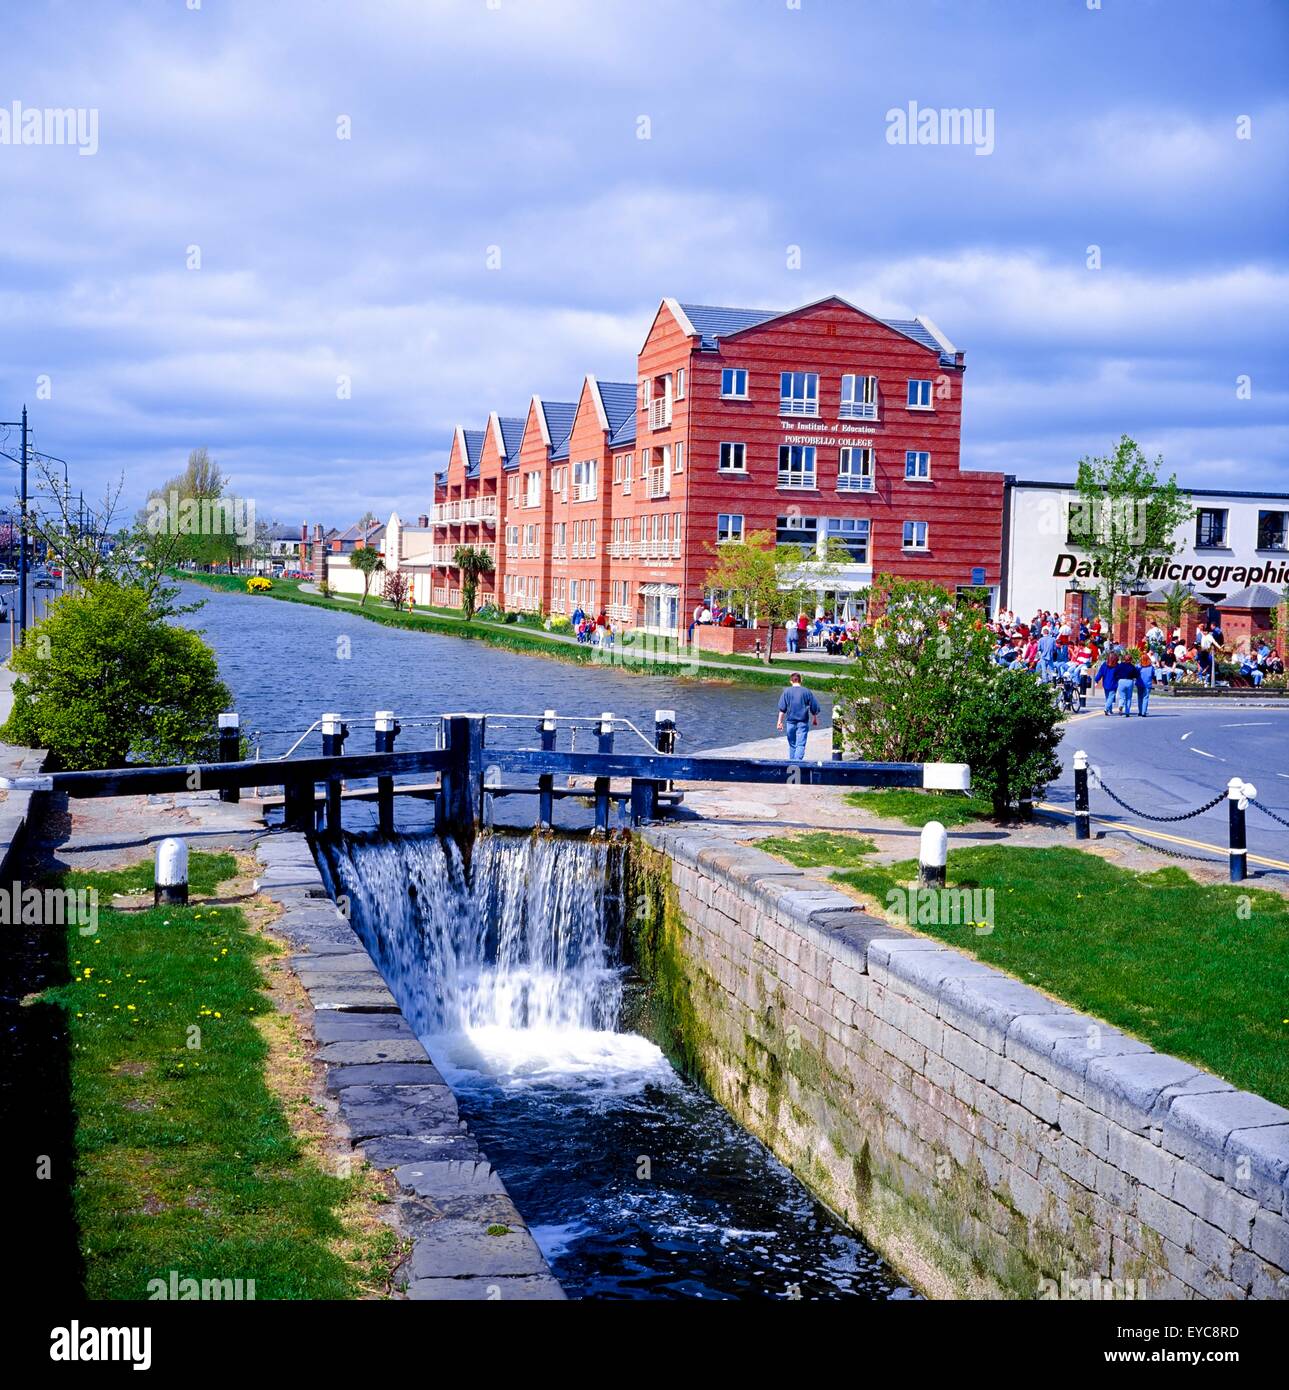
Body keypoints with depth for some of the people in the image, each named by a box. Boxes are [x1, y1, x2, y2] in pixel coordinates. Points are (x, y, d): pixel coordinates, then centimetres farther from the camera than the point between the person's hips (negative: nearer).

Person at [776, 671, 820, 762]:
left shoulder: (787, 691, -1)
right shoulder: (807, 692, -1)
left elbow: (782, 709, -6)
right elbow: (814, 708, 5)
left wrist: (780, 721, -1)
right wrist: (815, 719, 21)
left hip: (790, 721, 1)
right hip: (803, 722, -1)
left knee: (792, 744, 15)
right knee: (801, 745, -6)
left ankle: (792, 761, 25)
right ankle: (797, 761, -23)